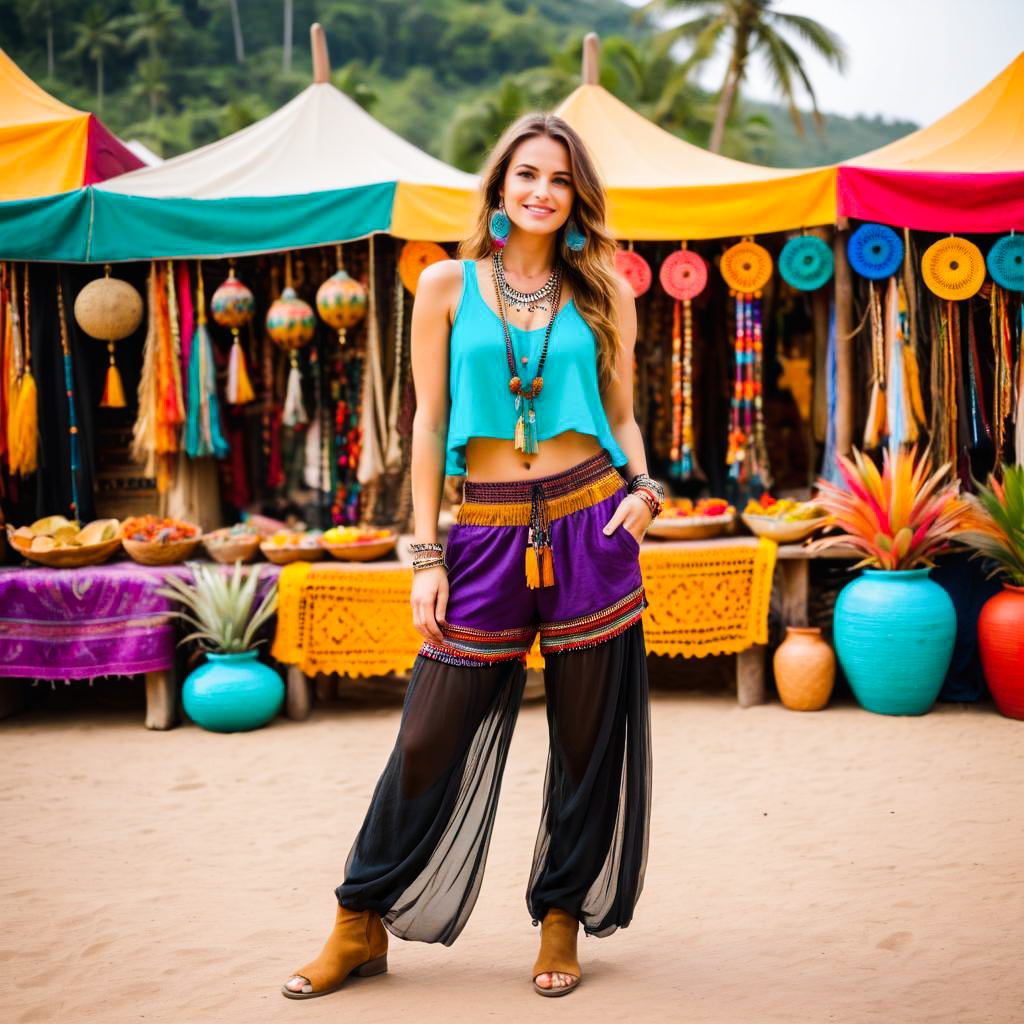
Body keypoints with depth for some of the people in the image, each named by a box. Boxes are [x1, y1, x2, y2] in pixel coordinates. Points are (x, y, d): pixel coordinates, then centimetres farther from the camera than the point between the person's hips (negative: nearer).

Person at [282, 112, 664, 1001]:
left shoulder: (602, 290, 7)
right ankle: (364, 924, 17)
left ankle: (564, 919, 23)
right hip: (488, 533, -1)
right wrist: (427, 554, -1)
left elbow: (622, 416, 12)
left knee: (590, 734, 6)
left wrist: (643, 488, -8)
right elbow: (429, 424, 4)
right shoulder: (447, 286, 4)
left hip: (589, 526, 1)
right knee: (435, 733, 2)